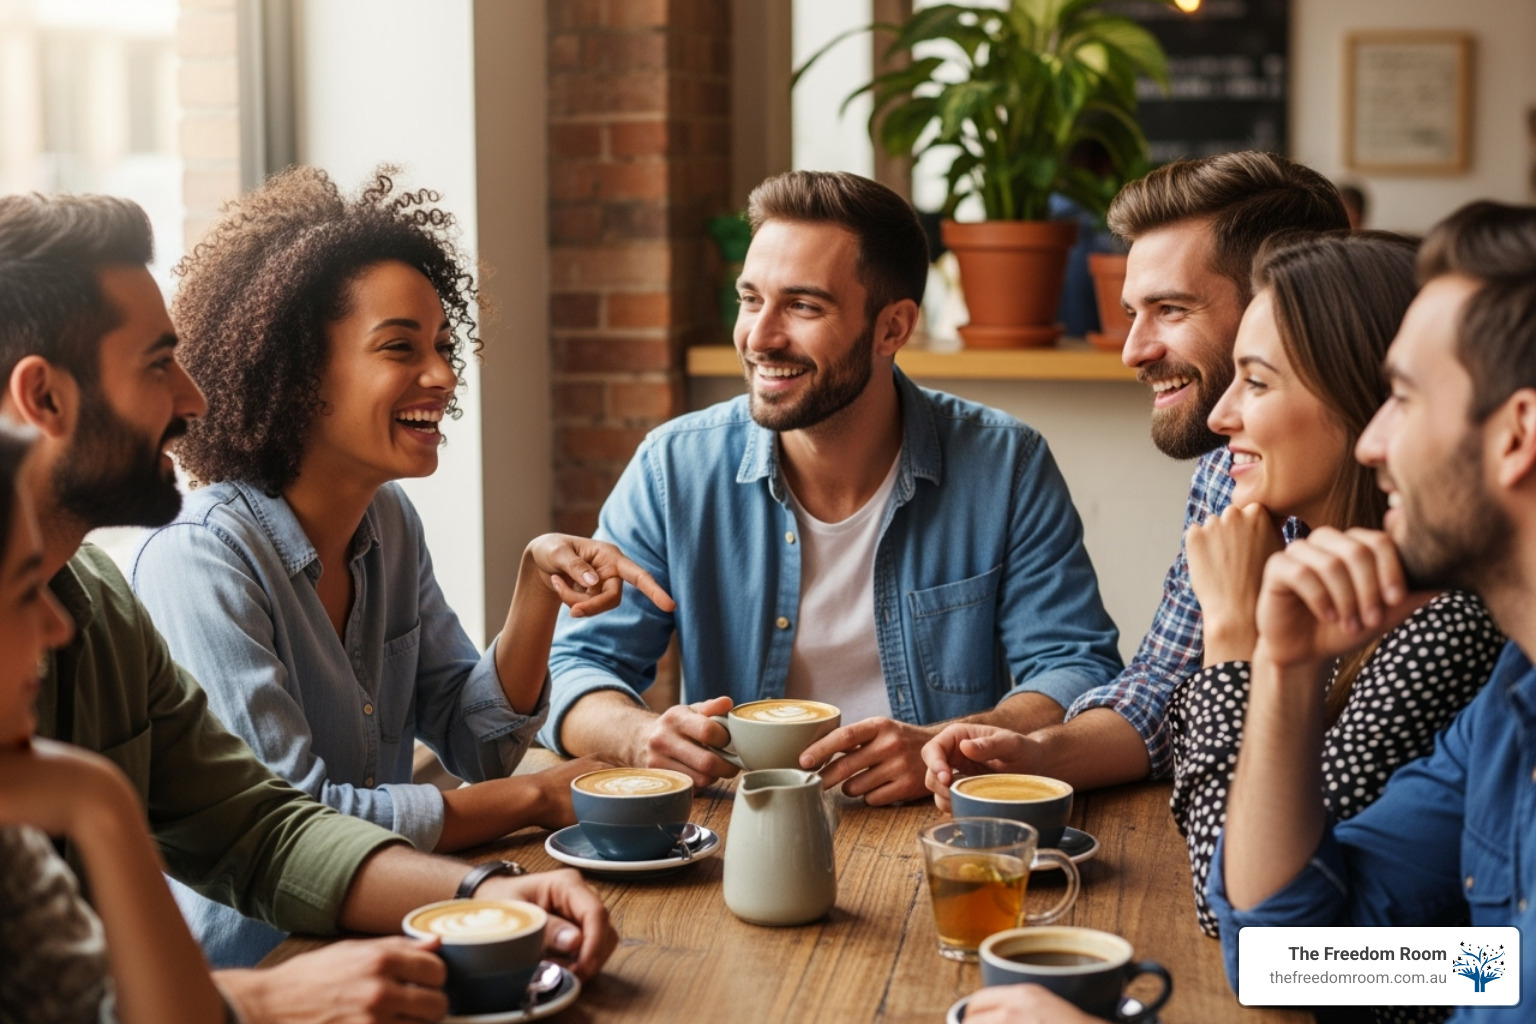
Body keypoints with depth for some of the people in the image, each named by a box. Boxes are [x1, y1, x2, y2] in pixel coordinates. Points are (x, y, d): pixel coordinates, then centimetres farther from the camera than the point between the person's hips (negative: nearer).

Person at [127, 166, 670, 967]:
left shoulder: (389, 522, 5)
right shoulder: (200, 563, -19)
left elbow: (476, 745, 7)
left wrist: (539, 586, -9)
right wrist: (537, 798, -14)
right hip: (250, 971, -6)